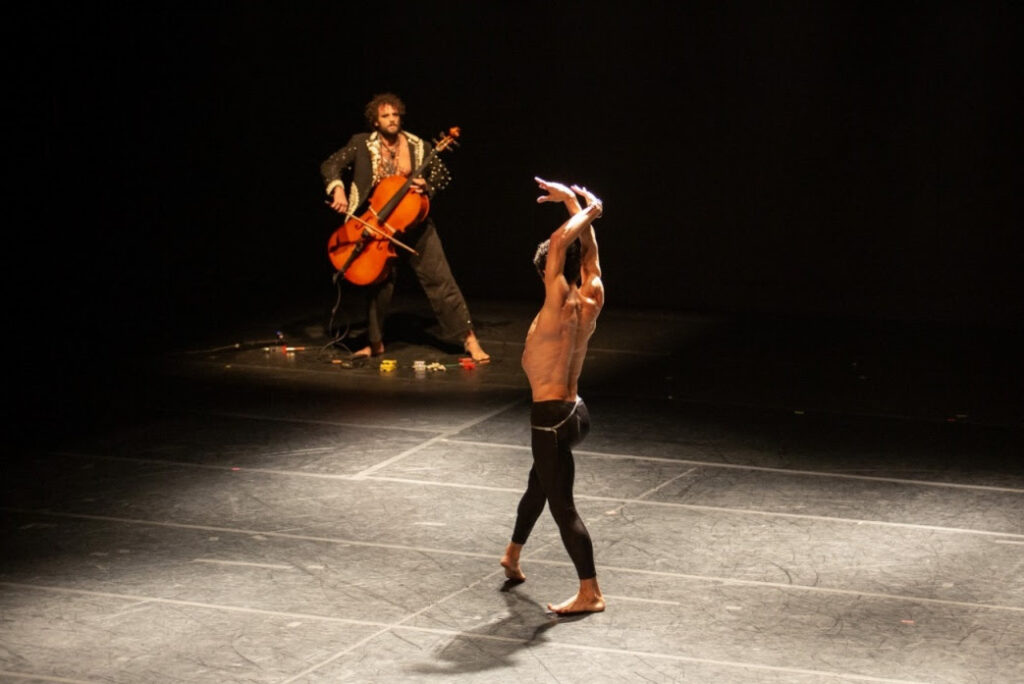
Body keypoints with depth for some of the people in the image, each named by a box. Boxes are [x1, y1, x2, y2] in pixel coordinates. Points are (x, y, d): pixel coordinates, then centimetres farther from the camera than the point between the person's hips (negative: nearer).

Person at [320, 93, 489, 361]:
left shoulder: (420, 147, 0)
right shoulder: (361, 144, -2)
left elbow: (443, 176, 8)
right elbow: (330, 165, -5)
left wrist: (426, 186, -14)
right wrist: (337, 189, -24)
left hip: (415, 222, 0)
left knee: (440, 280, -5)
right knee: (380, 282, 4)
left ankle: (469, 339, -2)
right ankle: (375, 343, 20)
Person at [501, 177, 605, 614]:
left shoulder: (559, 306, -19)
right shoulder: (592, 301, -1)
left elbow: (561, 241, -27)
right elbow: (588, 250, 12)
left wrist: (585, 212, -13)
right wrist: (574, 202, 13)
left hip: (551, 418, -9)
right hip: (575, 411, 9)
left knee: (562, 505, -3)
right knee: (539, 482, 28)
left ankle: (590, 593, -3)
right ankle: (513, 555, 48)